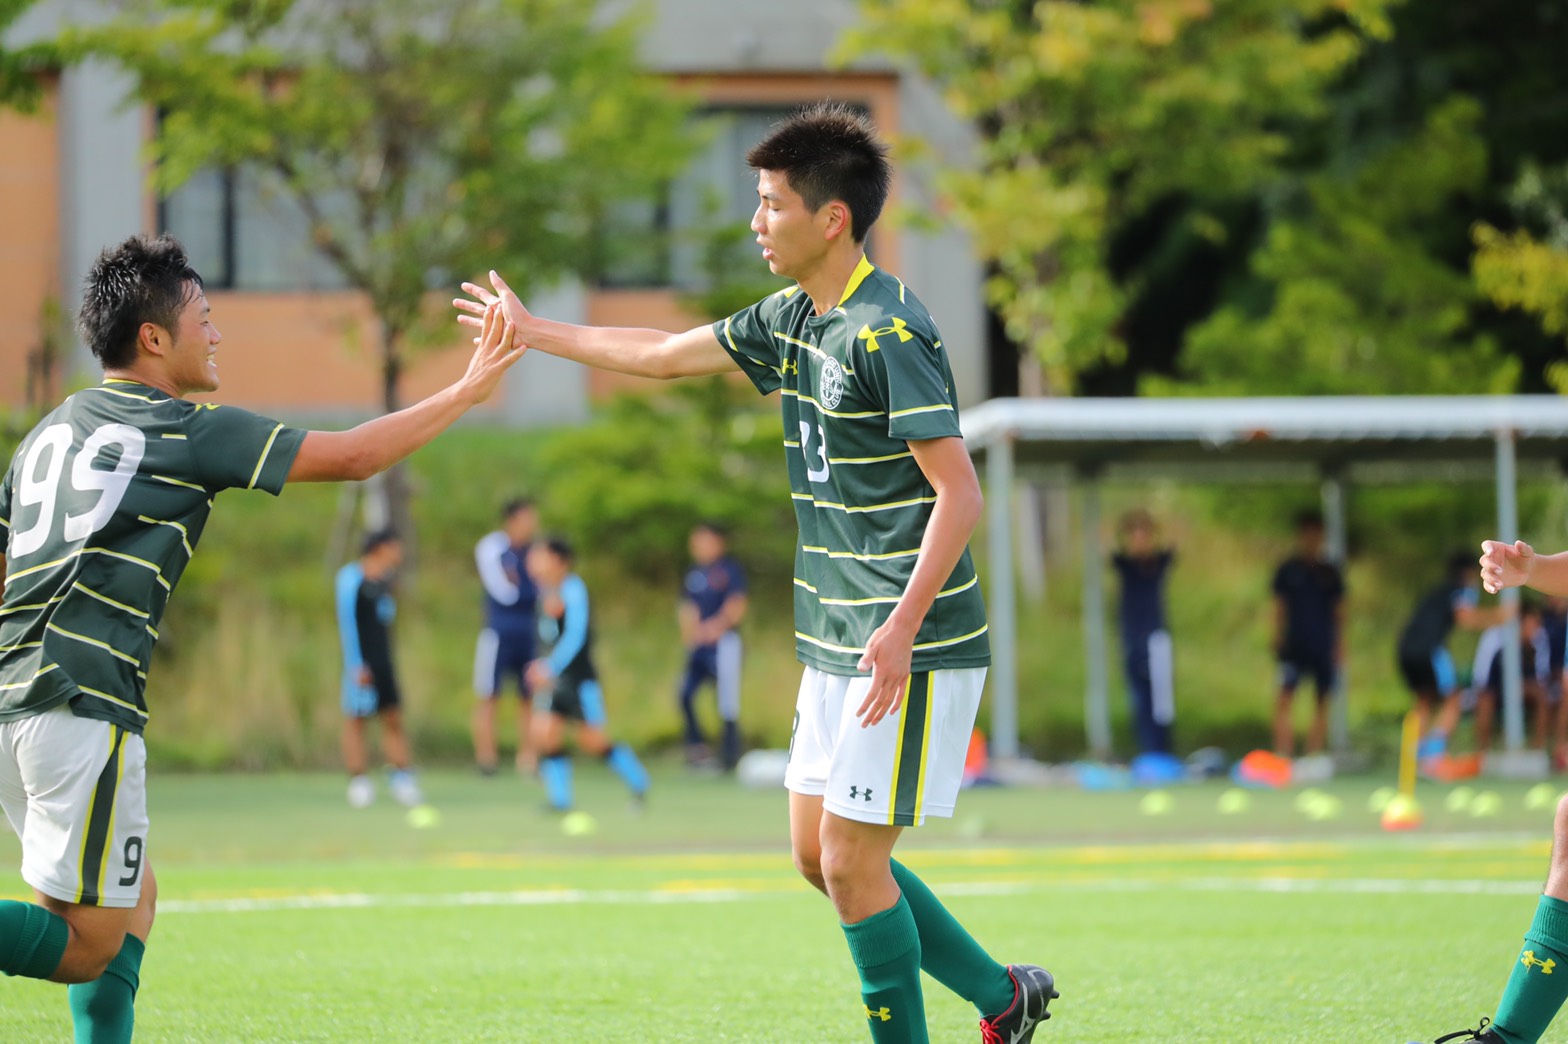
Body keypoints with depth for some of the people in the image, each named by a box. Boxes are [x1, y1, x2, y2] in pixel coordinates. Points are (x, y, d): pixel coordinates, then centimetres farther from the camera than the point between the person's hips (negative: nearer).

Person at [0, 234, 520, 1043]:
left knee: (134, 898, 22)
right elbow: (352, 456, 4)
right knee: (89, 945, -10)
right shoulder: (187, 431, 0)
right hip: (83, 705, -8)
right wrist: (468, 391, 13)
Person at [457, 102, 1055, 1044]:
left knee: (852, 861, -7)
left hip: (911, 651, -10)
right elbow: (667, 355, 26)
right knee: (818, 854, 12)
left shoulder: (888, 332, -17)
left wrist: (901, 629, -28)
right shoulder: (793, 320, 10)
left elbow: (960, 493, -21)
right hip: (835, 644, 10)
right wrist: (535, 333, 31)